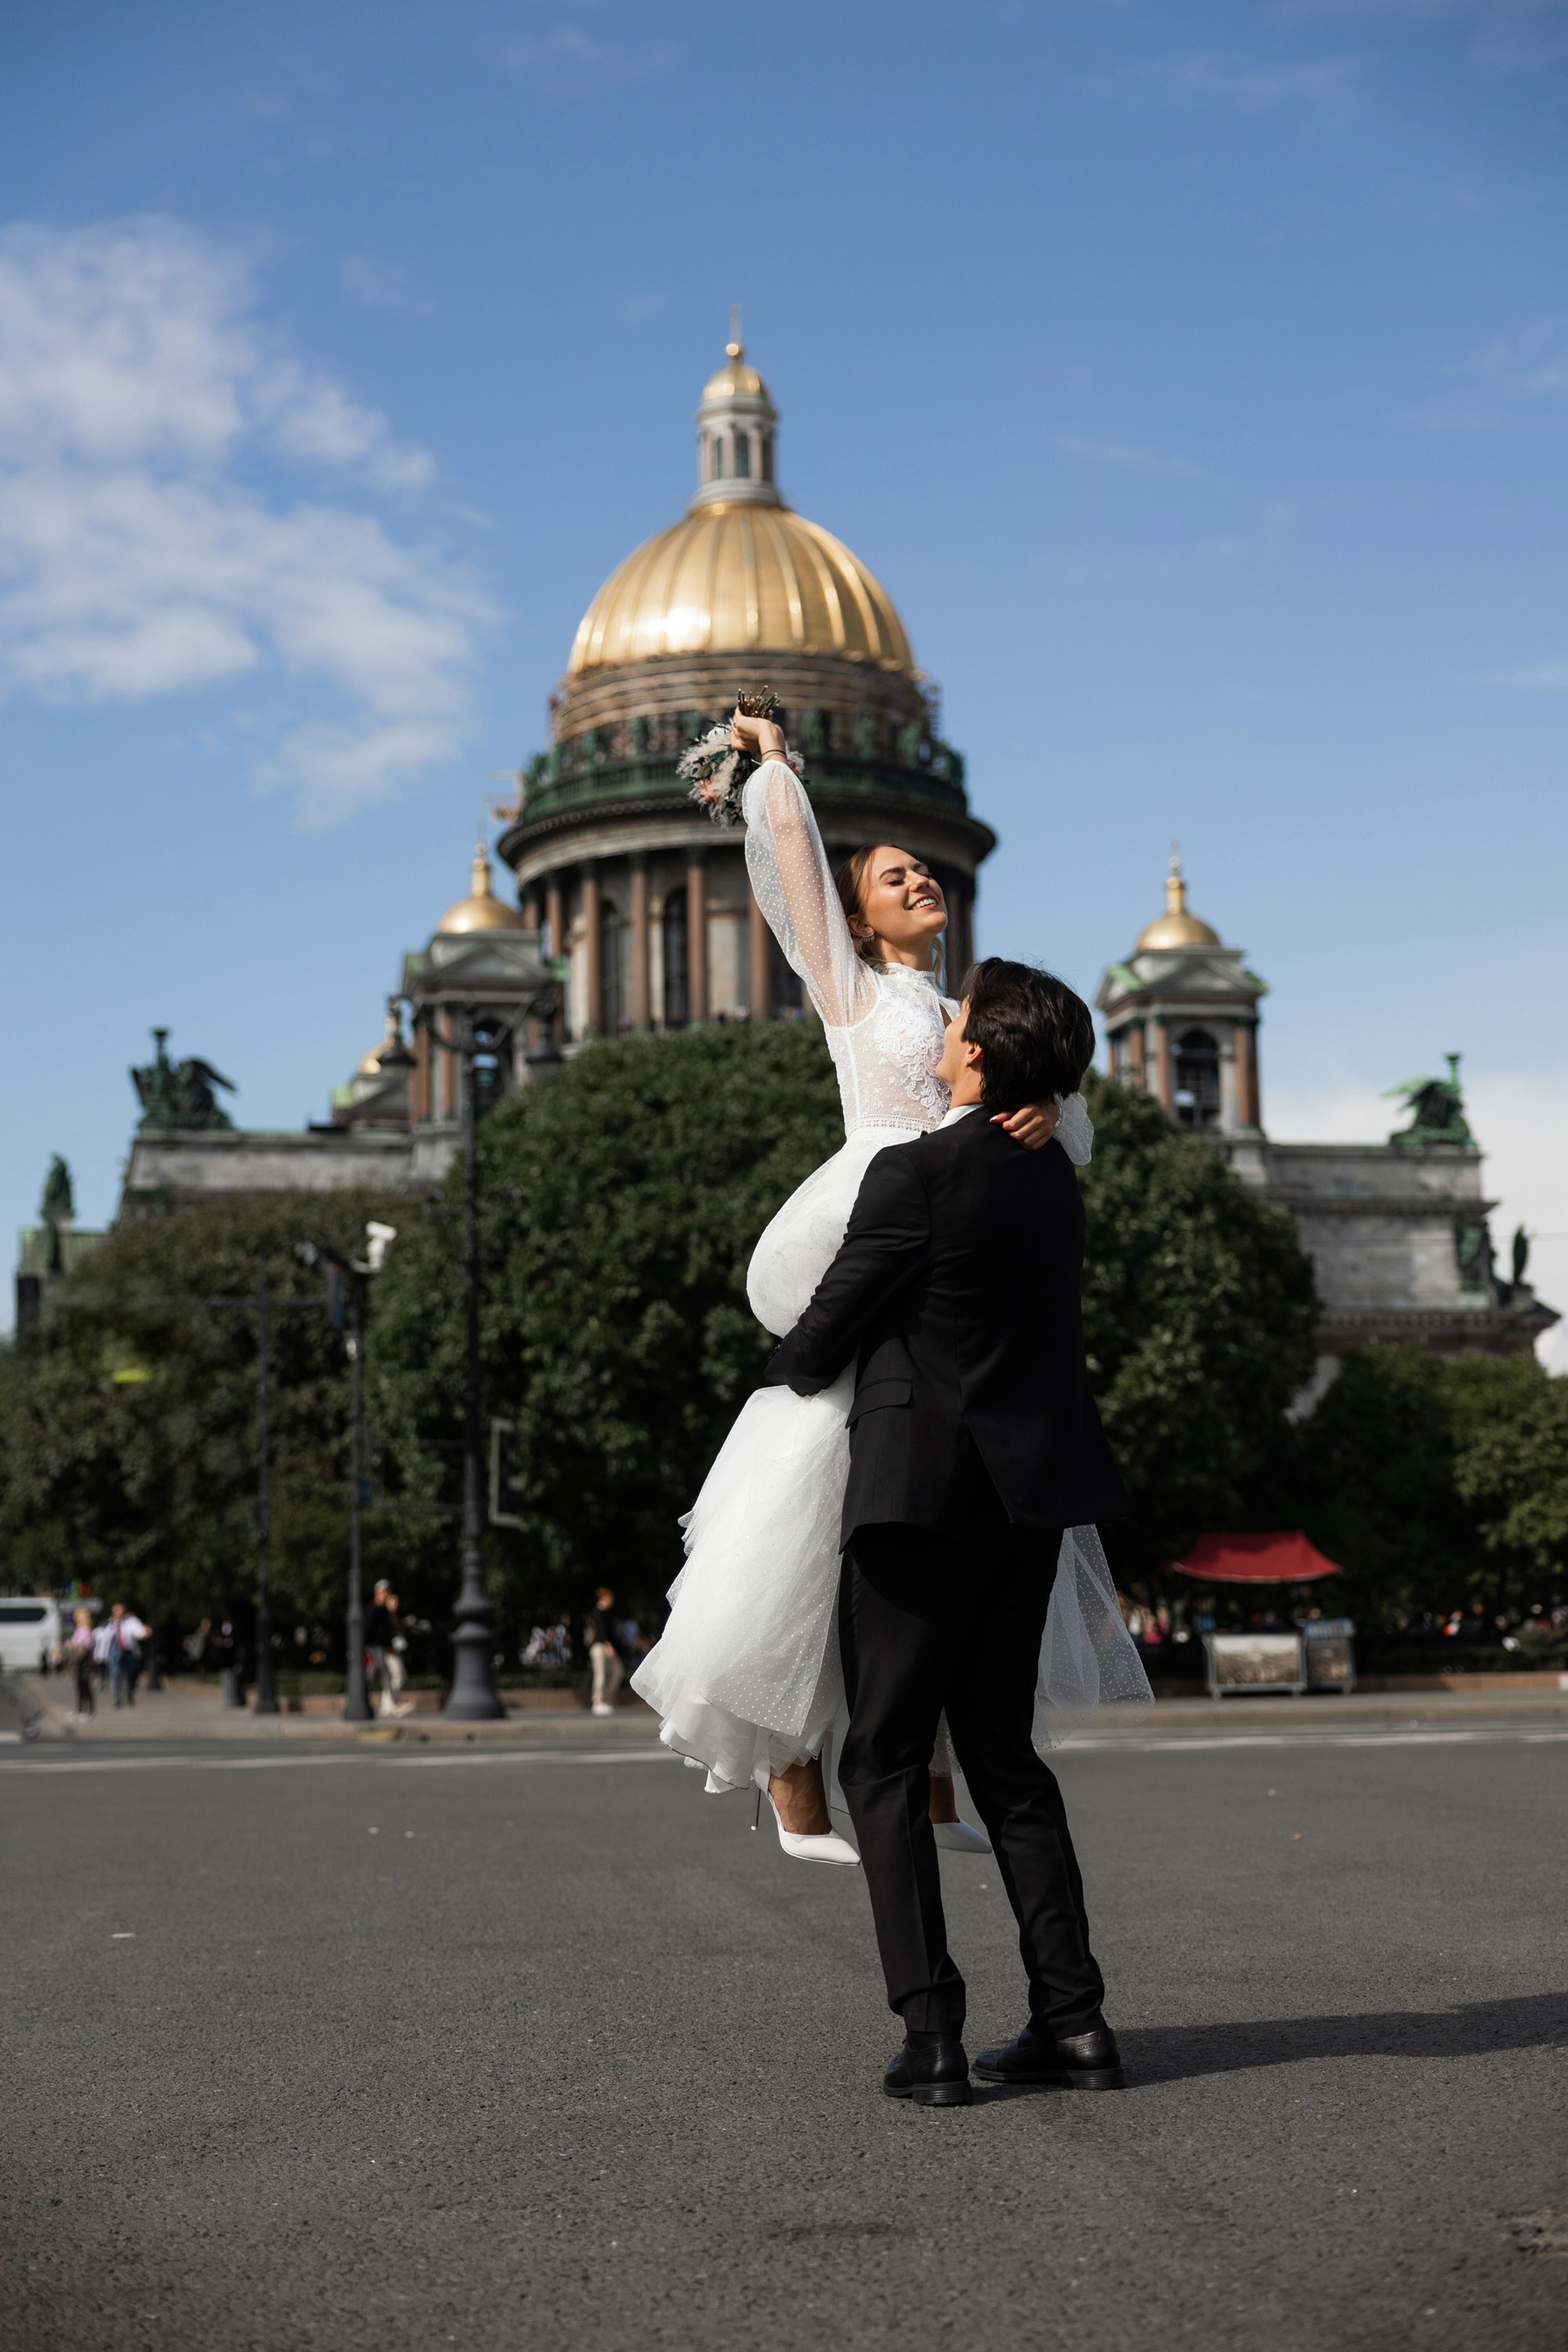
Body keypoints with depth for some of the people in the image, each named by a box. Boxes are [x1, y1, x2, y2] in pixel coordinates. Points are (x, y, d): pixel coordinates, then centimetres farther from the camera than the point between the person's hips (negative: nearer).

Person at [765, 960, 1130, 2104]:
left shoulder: (915, 1173, -14)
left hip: (923, 1492, -7)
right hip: (1031, 1490, 7)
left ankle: (932, 2032, -1)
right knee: (1003, 1749, 15)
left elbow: (821, 1344, -8)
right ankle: (1072, 2015, 12)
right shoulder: (1052, 1174, 9)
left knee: (887, 1761, 3)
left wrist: (787, 1368, 16)